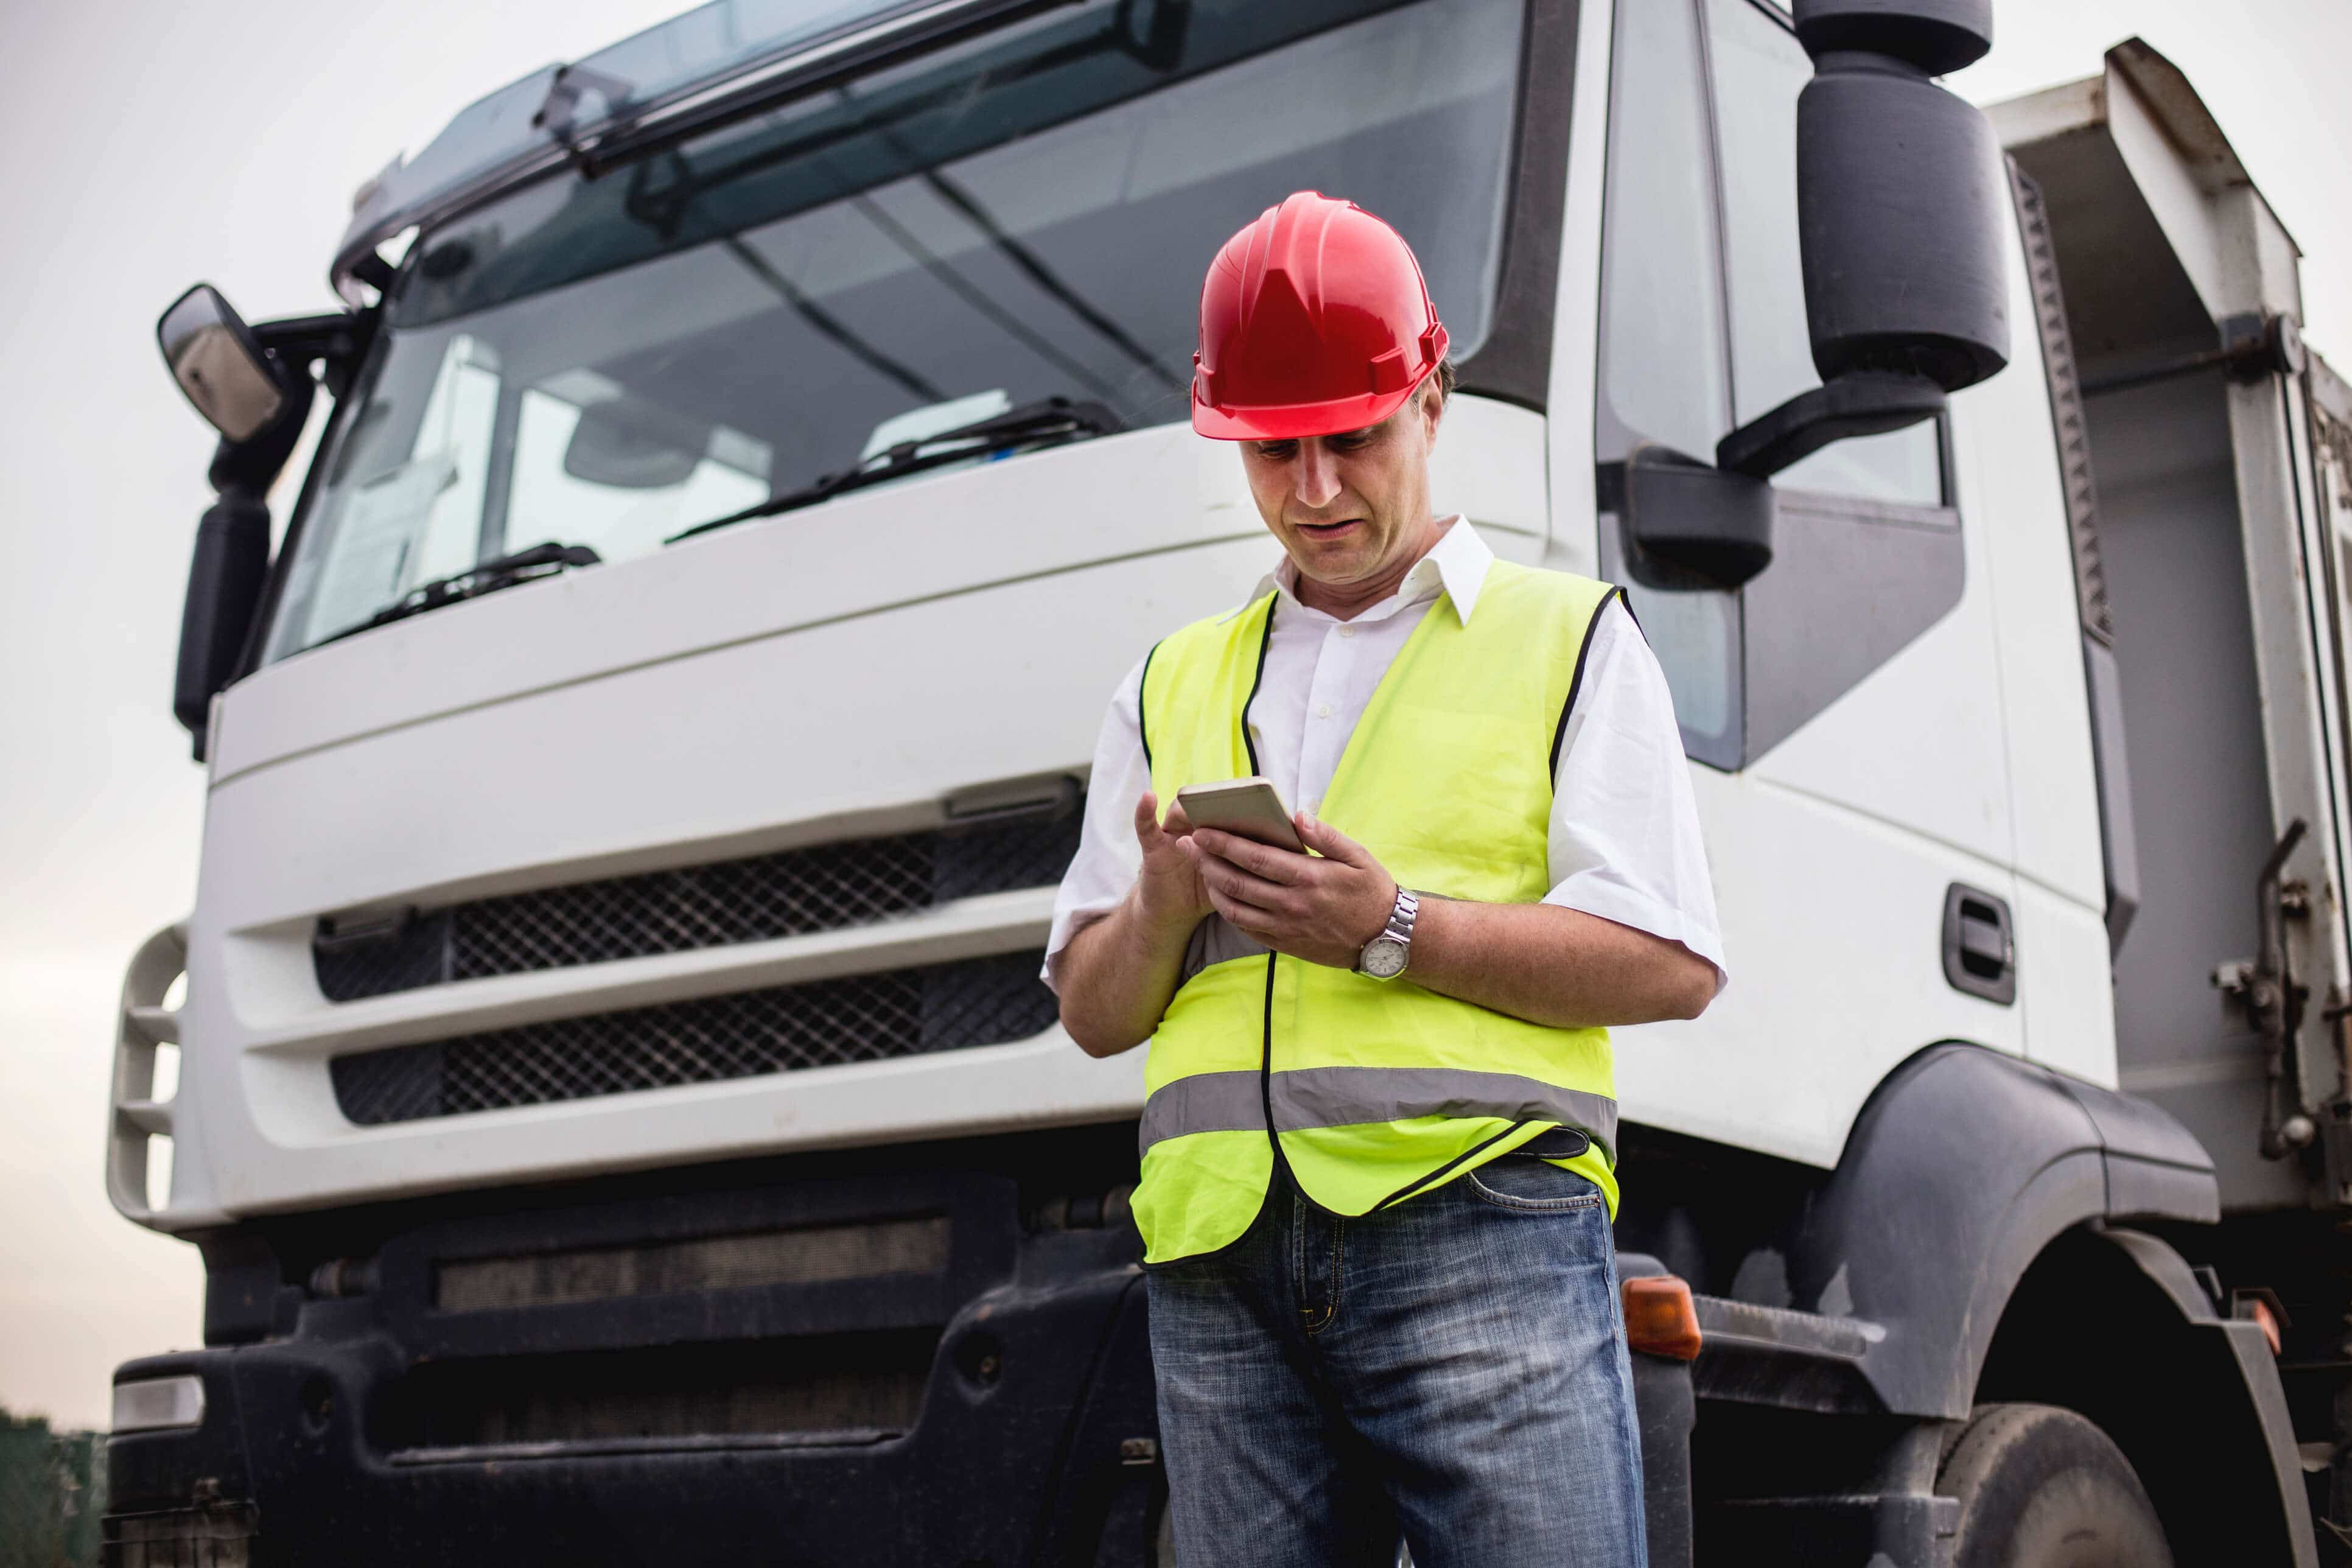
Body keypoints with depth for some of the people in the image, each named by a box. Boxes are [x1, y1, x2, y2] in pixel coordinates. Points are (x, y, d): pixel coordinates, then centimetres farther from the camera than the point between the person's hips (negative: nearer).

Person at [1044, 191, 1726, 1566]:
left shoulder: (1569, 640, 12)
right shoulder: (1173, 687, 22)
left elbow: (1672, 966, 1)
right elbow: (1092, 1013, 20)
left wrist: (1390, 928, -10)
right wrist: (1162, 907, -2)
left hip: (1479, 1228, -3)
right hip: (1219, 1264, 4)